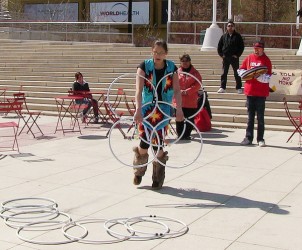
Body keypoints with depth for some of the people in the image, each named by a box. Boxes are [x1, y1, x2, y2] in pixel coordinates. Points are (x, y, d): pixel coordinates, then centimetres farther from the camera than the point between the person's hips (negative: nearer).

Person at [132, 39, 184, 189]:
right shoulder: (144, 66, -7)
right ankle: (138, 172, 24)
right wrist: (138, 109, -30)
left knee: (159, 146, 1)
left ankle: (158, 179, 18)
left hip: (164, 110, 1)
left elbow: (176, 90, -7)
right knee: (144, 144, -6)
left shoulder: (171, 68, -1)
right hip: (146, 109, -1)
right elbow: (139, 90, -17)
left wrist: (179, 109, -22)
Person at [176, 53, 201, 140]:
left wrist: (187, 91, -13)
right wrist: (180, 91, -13)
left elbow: (198, 84, -4)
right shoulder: (177, 72, 6)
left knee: (190, 119, 4)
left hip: (191, 101, 0)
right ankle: (180, 135, 11)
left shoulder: (195, 72, 4)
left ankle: (187, 134, 16)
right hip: (179, 100, 0)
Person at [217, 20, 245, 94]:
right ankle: (222, 87, 11)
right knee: (224, 73, 5)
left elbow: (242, 46, 1)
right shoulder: (224, 36, 6)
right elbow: (219, 46, 12)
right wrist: (221, 54, 2)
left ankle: (239, 88, 9)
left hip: (234, 57, -2)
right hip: (225, 58, 2)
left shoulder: (238, 36, 1)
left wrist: (237, 55, -6)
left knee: (237, 73, 3)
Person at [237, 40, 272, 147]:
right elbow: (240, 71, 11)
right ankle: (248, 138, 15)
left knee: (260, 117, 2)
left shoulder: (266, 60, -3)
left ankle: (260, 139, 9)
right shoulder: (249, 58, 8)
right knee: (250, 116, 9)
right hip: (250, 90, 3)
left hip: (261, 92, -3)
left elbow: (267, 78, -9)